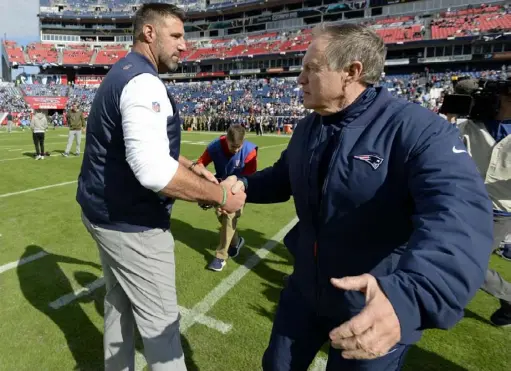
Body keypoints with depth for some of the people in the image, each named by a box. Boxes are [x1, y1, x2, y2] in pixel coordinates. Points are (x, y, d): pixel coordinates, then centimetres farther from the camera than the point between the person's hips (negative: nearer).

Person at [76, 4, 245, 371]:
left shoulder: (120, 74, 13)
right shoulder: (144, 82, -21)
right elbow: (152, 169, -36)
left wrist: (191, 167, 8)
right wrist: (220, 195, -26)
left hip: (105, 211, 11)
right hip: (131, 223, -10)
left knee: (119, 301, 25)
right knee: (160, 320, 6)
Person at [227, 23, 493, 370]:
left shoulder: (420, 130, -23)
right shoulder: (308, 128, 2)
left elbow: (459, 214, -38)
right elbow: (283, 177, 15)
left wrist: (410, 294, -55)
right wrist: (245, 185, -5)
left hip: (376, 307, -6)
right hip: (305, 289, 7)